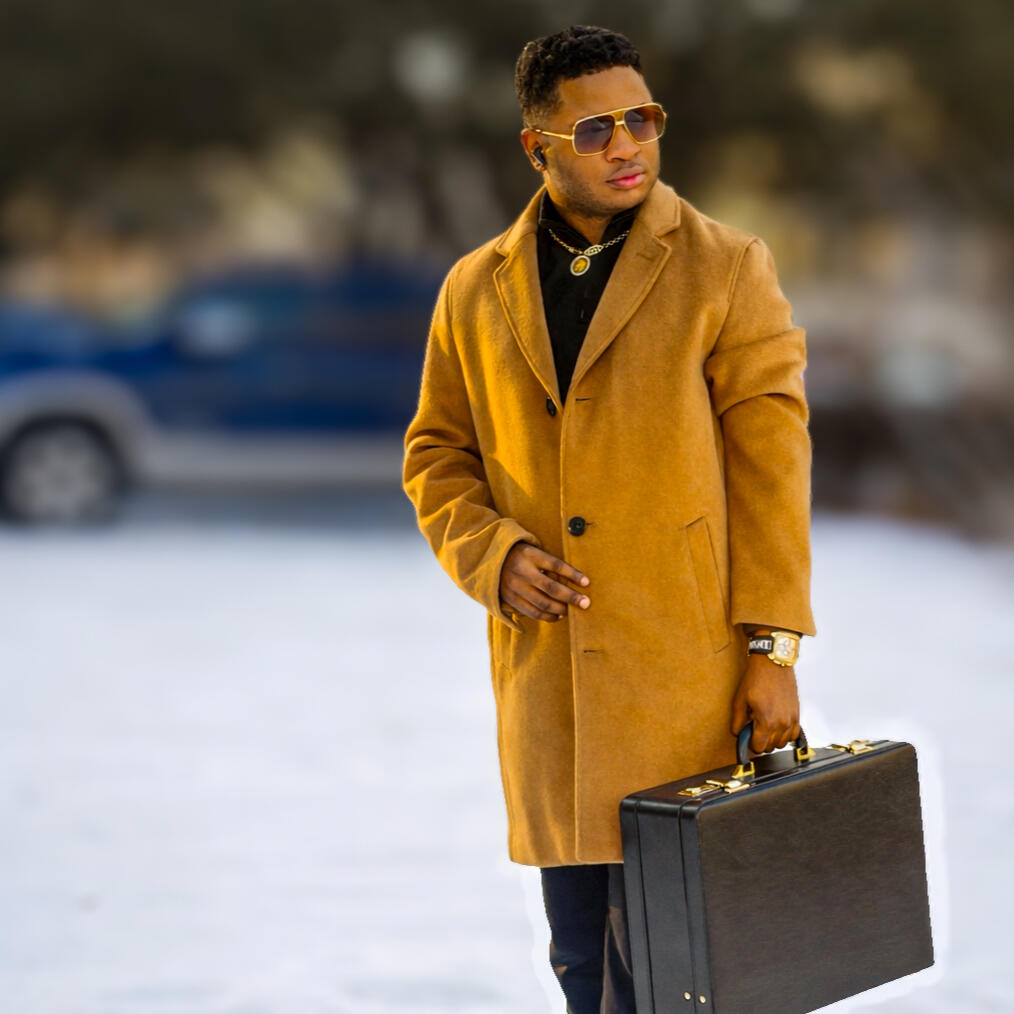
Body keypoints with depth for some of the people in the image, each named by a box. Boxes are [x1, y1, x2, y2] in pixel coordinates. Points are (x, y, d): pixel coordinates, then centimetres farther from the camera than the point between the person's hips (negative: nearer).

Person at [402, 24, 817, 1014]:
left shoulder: (725, 268, 0)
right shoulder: (476, 291, 9)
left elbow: (771, 462, -4)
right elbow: (436, 457, 15)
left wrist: (771, 646, -9)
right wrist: (492, 555, -6)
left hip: (684, 680, -4)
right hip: (543, 677, 4)